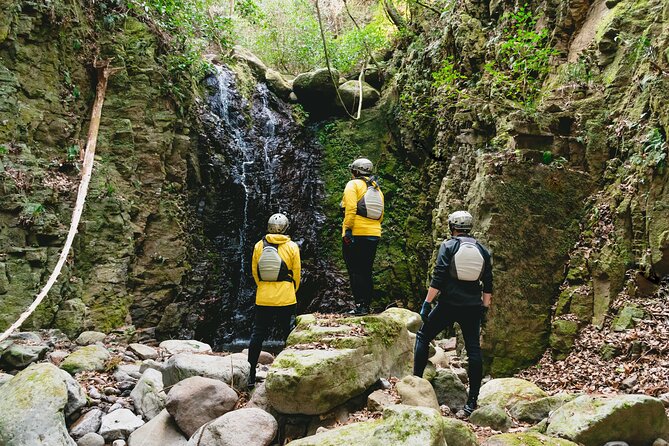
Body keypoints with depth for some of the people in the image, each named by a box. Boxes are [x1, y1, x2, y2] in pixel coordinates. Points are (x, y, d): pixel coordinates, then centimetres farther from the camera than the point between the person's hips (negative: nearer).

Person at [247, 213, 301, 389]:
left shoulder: (259, 246, 0)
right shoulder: (292, 247, -5)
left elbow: (254, 272, 8)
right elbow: (296, 274, 1)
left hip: (263, 300, 2)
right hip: (286, 300, -2)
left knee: (257, 335, 8)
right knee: (288, 336, 9)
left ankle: (251, 375, 10)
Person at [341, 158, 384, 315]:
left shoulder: (353, 184, -4)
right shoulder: (377, 188, 18)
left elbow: (351, 209, -17)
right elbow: (381, 215, 17)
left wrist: (347, 230, -16)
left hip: (356, 234, -7)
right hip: (374, 235, 7)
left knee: (355, 271, -3)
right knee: (366, 271, 13)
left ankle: (360, 306, -8)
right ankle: (367, 305, 14)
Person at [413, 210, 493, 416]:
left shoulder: (448, 246, -2)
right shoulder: (482, 250, 10)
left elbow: (438, 278, -11)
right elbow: (488, 285, 11)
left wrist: (427, 303, -8)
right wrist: (485, 308, 18)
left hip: (449, 304, -3)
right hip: (472, 307, 4)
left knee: (423, 336, 13)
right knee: (473, 349, 5)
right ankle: (472, 400, 4)